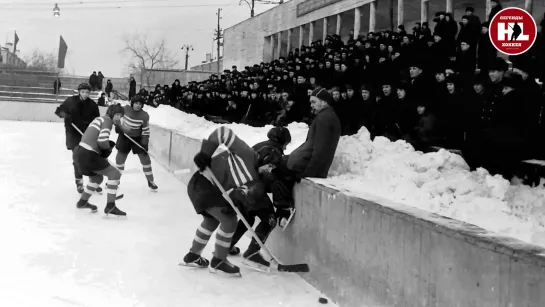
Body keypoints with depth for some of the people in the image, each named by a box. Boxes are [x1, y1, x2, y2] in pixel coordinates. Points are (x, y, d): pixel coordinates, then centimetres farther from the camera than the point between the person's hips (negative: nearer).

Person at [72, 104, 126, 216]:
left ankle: (82, 202, 39)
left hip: (79, 153, 9)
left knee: (97, 178, 29)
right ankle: (110, 206, -9)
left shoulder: (99, 119, 24)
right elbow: (102, 141, -18)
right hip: (88, 155, -9)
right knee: (115, 174, -5)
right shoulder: (107, 120, -5)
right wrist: (109, 147, 3)